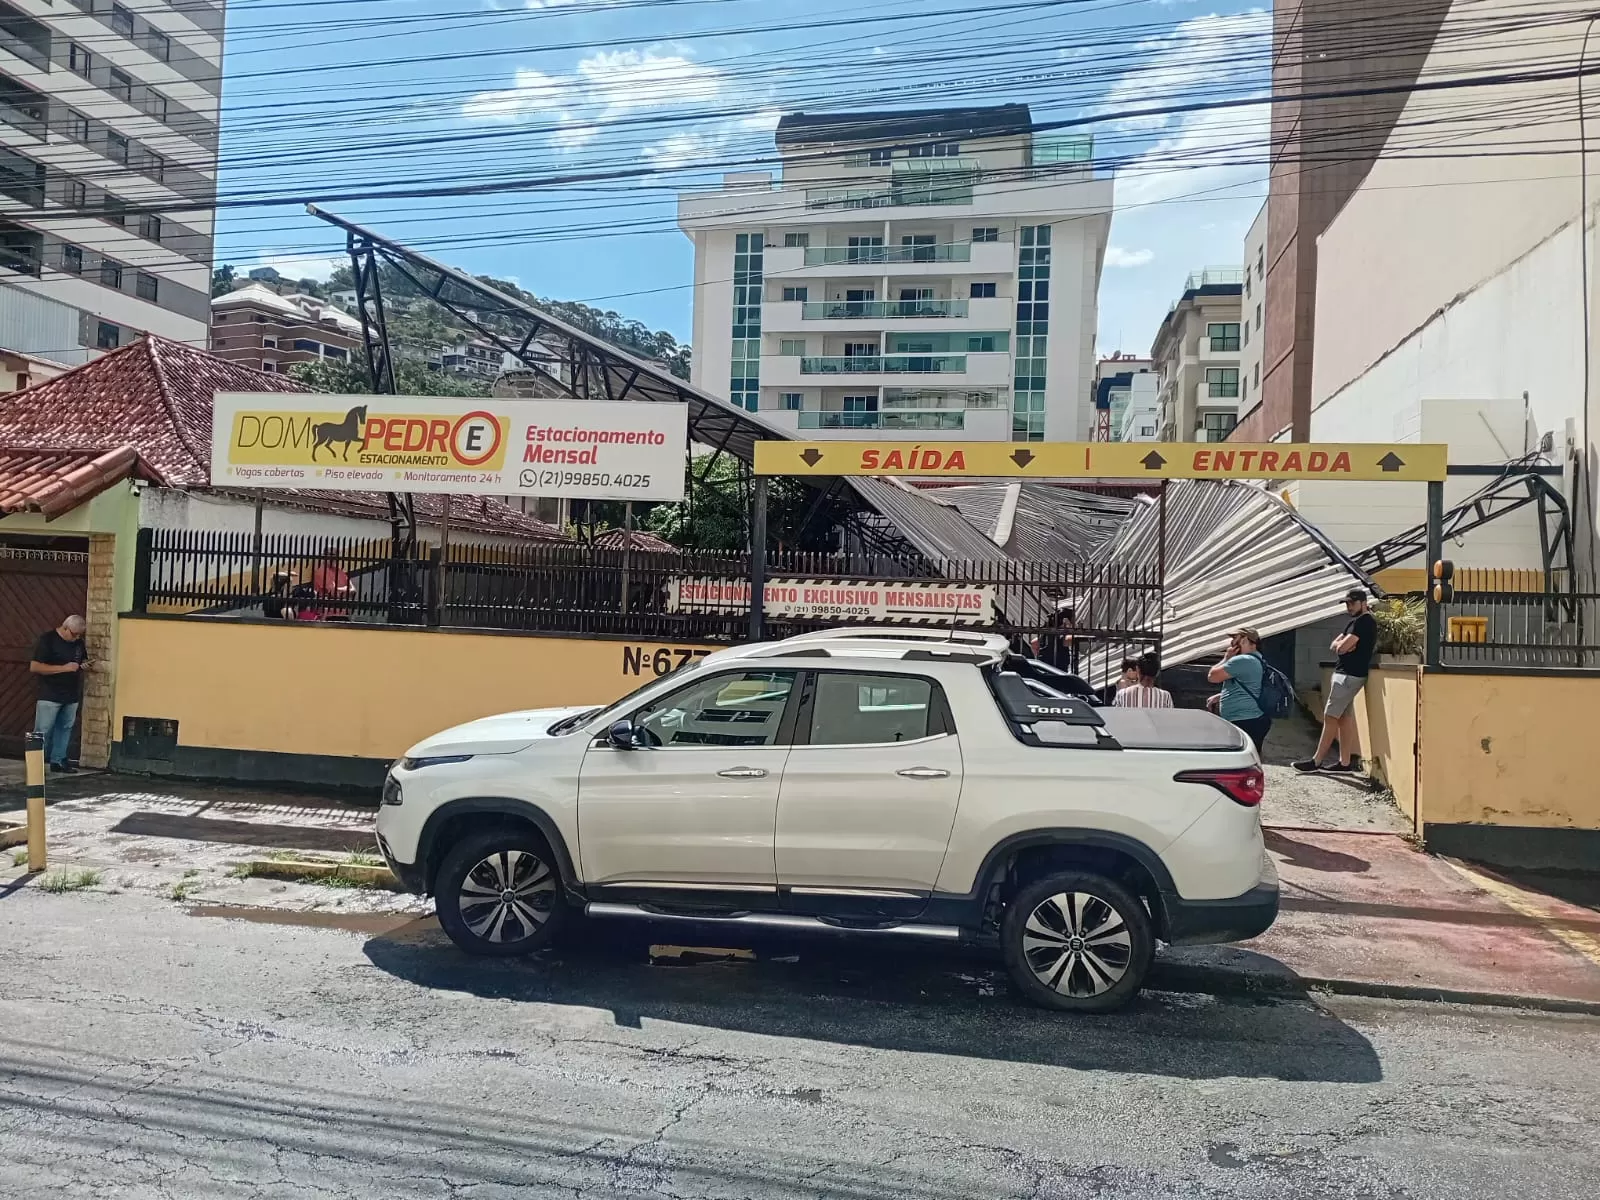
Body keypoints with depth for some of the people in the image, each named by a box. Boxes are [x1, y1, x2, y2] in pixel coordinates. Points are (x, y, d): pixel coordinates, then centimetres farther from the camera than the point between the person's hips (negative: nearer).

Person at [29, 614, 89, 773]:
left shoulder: (78, 642, 8)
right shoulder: (47, 640, -11)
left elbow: (84, 659, 25)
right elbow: (34, 667, -17)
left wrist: (85, 665, -1)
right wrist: (64, 668, -23)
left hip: (71, 696, 6)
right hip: (49, 696, -6)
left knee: (65, 729, 10)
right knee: (43, 731, -4)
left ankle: (58, 760, 18)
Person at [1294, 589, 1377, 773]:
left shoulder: (1365, 621, -13)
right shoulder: (1354, 622, 19)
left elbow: (1342, 647, -21)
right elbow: (1334, 645, 13)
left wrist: (1342, 644, 0)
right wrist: (1343, 644, -8)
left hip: (1350, 675, -10)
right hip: (1345, 674, 10)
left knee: (1330, 716, -7)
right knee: (1344, 718, 9)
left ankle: (1317, 761, -3)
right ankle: (1345, 763, 10)